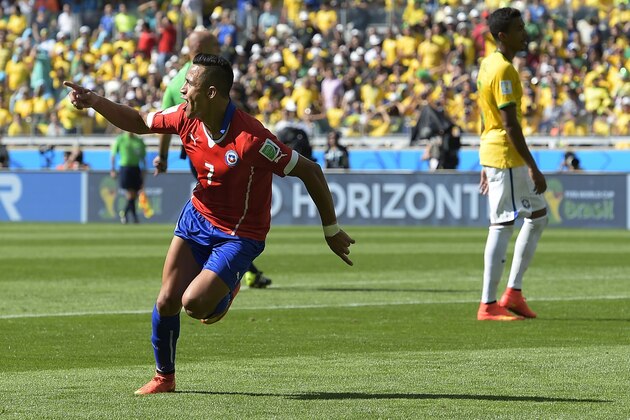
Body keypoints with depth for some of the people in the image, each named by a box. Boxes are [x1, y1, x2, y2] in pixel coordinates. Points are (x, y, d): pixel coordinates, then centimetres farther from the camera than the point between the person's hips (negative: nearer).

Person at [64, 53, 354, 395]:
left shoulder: (251, 138, -30)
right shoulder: (186, 118, -11)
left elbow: (310, 172, -22)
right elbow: (139, 123, 9)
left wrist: (332, 231, -14)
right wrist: (95, 102, -6)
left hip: (239, 235, -5)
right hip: (197, 216, 5)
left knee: (194, 305, -19)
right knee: (167, 301, -3)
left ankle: (226, 290, 17)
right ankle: (164, 376, 21)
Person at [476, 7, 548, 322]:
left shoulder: (488, 65, 14)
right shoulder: (503, 70, -17)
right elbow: (509, 124, -21)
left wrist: (486, 166, 23)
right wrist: (533, 168, -20)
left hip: (493, 154, 10)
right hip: (506, 156, -10)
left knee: (538, 216, 16)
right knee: (502, 226, -7)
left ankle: (513, 293, 13)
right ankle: (489, 305, -6)